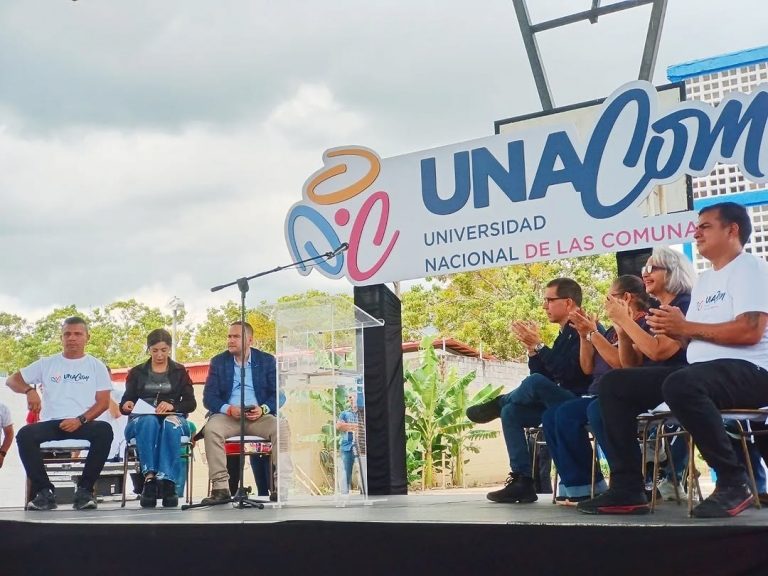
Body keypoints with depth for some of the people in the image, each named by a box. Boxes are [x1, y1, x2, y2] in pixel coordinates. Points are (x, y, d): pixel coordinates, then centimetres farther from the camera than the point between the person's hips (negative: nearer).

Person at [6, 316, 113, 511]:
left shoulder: (96, 366, 11)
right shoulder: (47, 363, 15)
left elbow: (103, 402, 3)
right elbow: (12, 380, 16)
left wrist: (80, 420, -15)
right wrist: (29, 390, -8)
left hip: (83, 424, -1)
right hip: (51, 423, 2)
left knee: (104, 430, -35)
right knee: (25, 434, -31)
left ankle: (85, 489, -25)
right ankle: (44, 491, -21)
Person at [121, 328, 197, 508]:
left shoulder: (179, 372, 19)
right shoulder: (137, 372, 21)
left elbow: (191, 403, 6)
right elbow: (125, 403, 11)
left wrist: (173, 406, -15)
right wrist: (126, 406, -15)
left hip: (173, 418, 0)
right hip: (141, 420, 0)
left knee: (171, 423, -38)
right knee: (149, 421, -38)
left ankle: (167, 481, -47)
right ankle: (149, 478, -48)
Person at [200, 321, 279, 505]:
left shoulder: (267, 360, 8)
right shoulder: (218, 362, 10)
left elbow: (278, 394, 4)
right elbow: (209, 397, 3)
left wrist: (263, 409, -17)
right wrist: (229, 409, -17)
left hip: (259, 415, 0)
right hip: (227, 415, 1)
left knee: (280, 429, -31)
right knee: (211, 429, -32)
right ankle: (220, 488, -32)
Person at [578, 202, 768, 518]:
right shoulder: (703, 281, 23)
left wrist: (686, 326, -14)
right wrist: (671, 330, -7)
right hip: (702, 371, 9)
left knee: (680, 384, -40)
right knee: (614, 384, -2)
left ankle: (734, 483, -24)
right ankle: (627, 489, -9)